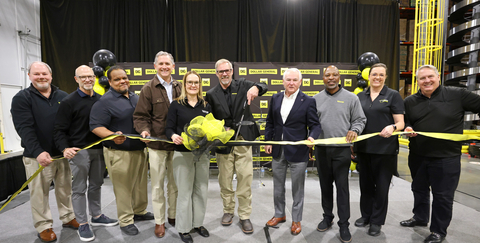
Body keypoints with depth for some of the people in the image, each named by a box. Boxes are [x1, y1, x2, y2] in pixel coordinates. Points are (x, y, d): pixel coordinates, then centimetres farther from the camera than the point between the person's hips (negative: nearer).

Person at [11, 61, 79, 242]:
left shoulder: (63, 97, 7)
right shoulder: (22, 98, -3)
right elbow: (24, 128, -14)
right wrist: (38, 152, -24)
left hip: (62, 153, 3)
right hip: (37, 156, -3)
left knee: (65, 188, 14)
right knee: (39, 192, 6)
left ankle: (68, 217, 31)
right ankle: (44, 226, 22)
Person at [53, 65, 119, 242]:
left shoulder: (100, 99, 9)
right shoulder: (69, 101, -7)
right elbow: (60, 130, -9)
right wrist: (65, 148, -23)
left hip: (99, 149, 5)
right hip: (79, 151, -5)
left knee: (96, 185, 16)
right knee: (79, 188, 6)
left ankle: (97, 216, 31)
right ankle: (82, 224, 18)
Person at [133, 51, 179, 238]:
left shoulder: (178, 87, 6)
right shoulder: (148, 89, -3)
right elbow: (141, 116, -6)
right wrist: (144, 130, -25)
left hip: (177, 143, 3)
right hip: (157, 143, -3)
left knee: (175, 182, 15)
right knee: (157, 184, 9)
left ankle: (173, 216, 33)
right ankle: (159, 221, 26)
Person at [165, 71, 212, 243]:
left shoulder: (206, 106, 9)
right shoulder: (176, 105, -2)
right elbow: (169, 128, -5)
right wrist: (173, 136, -26)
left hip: (202, 153, 4)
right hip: (183, 154, -4)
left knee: (202, 191, 12)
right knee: (185, 192, 6)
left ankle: (197, 223, 33)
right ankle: (183, 228, 25)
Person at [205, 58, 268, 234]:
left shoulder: (242, 85, 3)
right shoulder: (211, 94, 5)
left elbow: (264, 87, -8)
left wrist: (256, 88, -30)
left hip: (243, 139, -1)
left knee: (245, 178, 2)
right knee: (225, 179, 11)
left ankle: (244, 216, 18)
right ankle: (228, 210, 32)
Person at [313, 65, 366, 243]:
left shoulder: (351, 98, 2)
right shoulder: (316, 99, 7)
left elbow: (360, 120, 4)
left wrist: (354, 130, -15)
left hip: (342, 149, -2)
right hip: (321, 149, 3)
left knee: (342, 186, 2)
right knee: (325, 185, 14)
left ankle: (344, 224, 16)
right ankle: (327, 217, 31)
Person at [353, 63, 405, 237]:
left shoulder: (393, 95, -1)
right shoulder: (360, 96, 9)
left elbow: (400, 123, -4)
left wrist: (393, 127, -27)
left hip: (385, 149, -3)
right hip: (363, 147, 4)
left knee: (381, 185, 7)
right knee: (365, 183, 14)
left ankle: (377, 221, 23)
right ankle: (366, 215, 32)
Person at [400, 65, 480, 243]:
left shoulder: (457, 95, -4)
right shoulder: (410, 101, 5)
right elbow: (405, 122, 10)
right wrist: (407, 129, -12)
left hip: (446, 157, -3)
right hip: (417, 155, 4)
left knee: (443, 195, 6)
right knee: (419, 189, 20)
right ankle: (420, 217, 41)